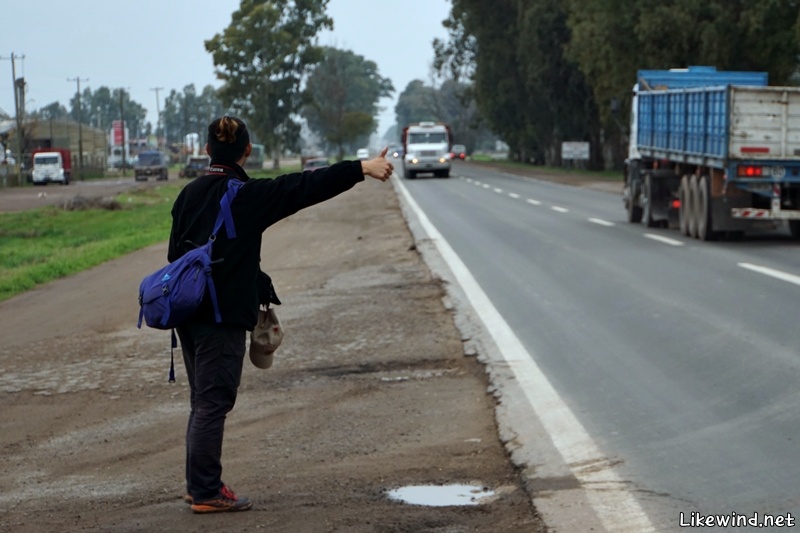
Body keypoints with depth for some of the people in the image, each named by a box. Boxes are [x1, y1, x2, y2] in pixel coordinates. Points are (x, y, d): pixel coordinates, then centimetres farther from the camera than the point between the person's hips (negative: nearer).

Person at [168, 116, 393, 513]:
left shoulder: (190, 194, 8)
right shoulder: (247, 196, -12)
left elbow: (175, 252, 14)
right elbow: (305, 187, -15)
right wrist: (360, 169, -14)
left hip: (188, 312, 7)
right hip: (223, 316, -7)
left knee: (203, 400, 17)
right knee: (213, 402, -2)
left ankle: (199, 484, 24)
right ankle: (206, 493, 2)